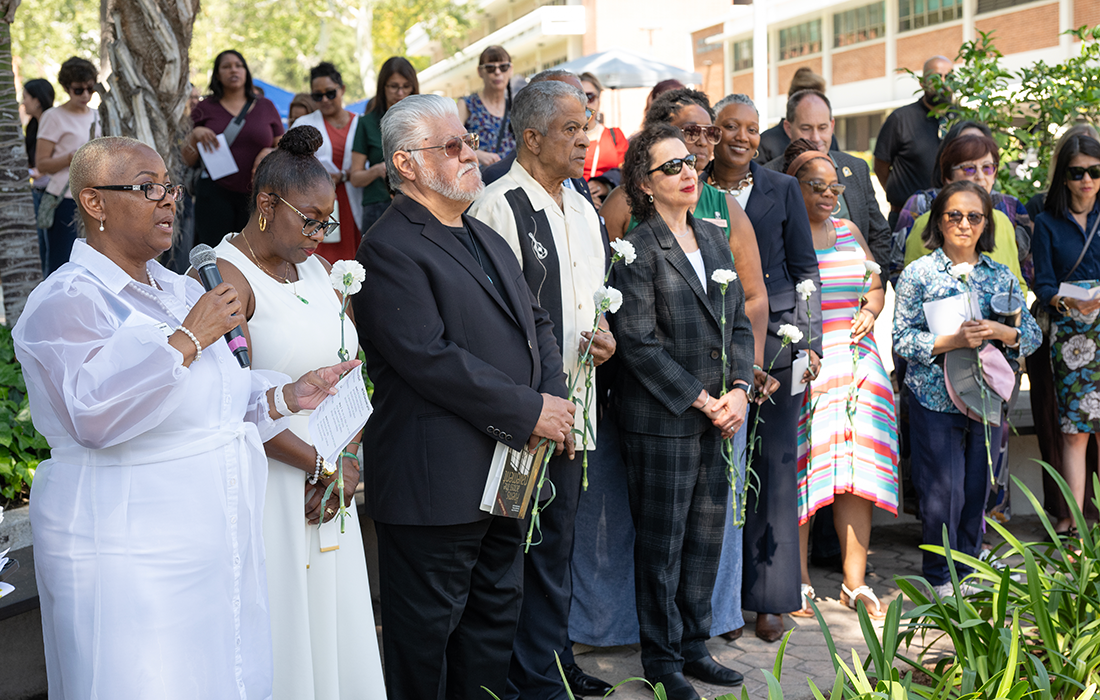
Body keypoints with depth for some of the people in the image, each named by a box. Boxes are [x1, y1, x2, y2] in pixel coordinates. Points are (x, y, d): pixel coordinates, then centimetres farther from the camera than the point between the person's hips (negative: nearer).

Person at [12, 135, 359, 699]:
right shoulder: (67, 302, -12)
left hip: (216, 545, 8)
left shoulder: (183, 292, 14)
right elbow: (94, 412, -27)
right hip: (129, 562, -8)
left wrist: (287, 396, 7)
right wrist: (188, 339, -22)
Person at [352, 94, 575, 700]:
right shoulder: (390, 247, -13)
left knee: (495, 619, 18)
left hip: (505, 478, 9)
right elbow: (430, 357, -22)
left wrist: (554, 395, -2)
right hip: (436, 484, -9)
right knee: (426, 634, 3)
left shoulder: (487, 239, 17)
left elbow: (534, 321, 18)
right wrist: (528, 411, -19)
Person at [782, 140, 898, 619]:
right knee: (798, 470, -4)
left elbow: (875, 288, 25)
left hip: (855, 361, 5)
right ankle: (799, 581, 9)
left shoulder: (849, 233, 17)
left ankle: (855, 582, 7)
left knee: (858, 472, 1)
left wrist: (868, 314, 5)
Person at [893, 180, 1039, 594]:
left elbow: (1032, 335, 9)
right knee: (943, 490, -2)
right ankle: (939, 578, 15)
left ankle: (967, 568, 25)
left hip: (986, 398, 4)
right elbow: (903, 339, -6)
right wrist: (953, 340, -18)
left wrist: (999, 332, -12)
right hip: (936, 399, -3)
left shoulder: (1001, 276, 9)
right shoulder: (919, 274, -1)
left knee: (977, 488, 9)